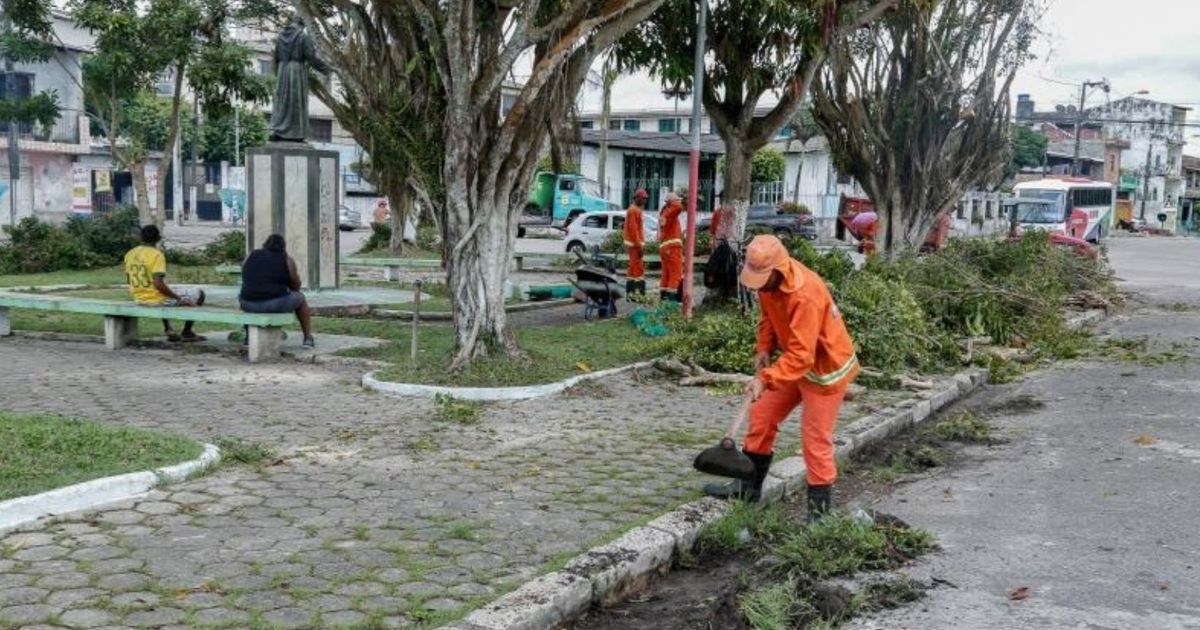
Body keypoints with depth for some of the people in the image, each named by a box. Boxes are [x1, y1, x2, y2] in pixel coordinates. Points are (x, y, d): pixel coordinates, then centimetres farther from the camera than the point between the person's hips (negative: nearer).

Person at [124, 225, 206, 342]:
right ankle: (187, 333, 17)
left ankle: (169, 331, 34)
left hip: (139, 299, 8)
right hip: (158, 300, -7)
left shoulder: (129, 254, 2)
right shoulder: (157, 254, -20)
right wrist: (178, 298, -15)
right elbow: (158, 284, -27)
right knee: (199, 295, 10)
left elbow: (129, 280, 13)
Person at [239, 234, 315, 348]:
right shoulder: (287, 260, 3)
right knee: (299, 297, 25)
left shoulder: (250, 256, 12)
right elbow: (296, 287, 11)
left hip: (248, 304, 3)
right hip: (276, 304, -3)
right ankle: (308, 338, 26)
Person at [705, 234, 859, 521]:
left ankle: (820, 511, 7)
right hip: (795, 359, 9)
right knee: (761, 416, 12)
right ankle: (749, 486, 26)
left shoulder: (806, 295, -34)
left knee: (816, 441, -5)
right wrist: (764, 348, -3)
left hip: (825, 367, -9)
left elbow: (801, 356, -35)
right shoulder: (769, 279, -8)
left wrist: (766, 379, -43)